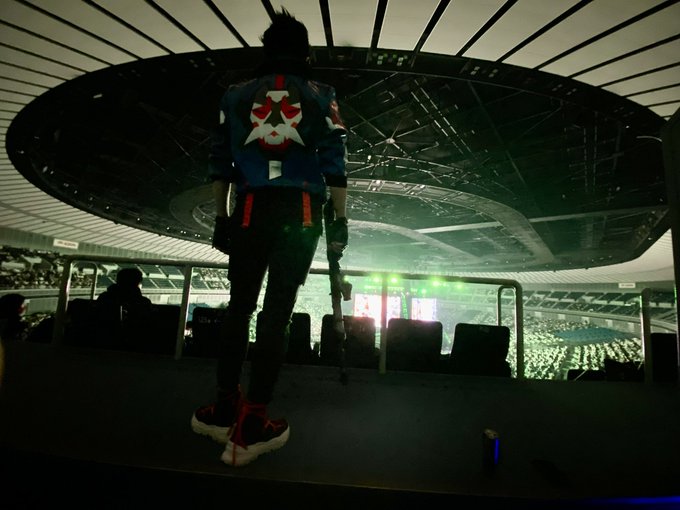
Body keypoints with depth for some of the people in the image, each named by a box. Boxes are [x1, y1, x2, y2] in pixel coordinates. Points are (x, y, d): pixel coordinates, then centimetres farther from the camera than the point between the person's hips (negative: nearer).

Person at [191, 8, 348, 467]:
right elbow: (334, 164, 1)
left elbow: (220, 163, 12)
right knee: (277, 311, 0)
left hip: (250, 210, 2)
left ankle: (225, 408, 21)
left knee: (240, 305, 13)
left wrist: (221, 216, 16)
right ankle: (251, 426, 4)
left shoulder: (236, 95, 15)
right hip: (301, 212, -1)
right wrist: (340, 220, 4)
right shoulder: (320, 96, 10)